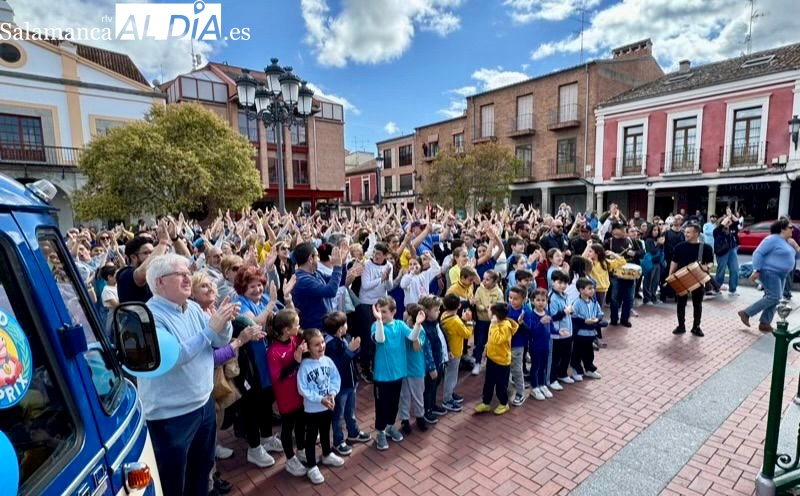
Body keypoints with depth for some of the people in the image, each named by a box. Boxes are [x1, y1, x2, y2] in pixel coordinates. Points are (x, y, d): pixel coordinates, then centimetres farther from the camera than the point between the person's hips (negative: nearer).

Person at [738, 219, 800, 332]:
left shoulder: (787, 241, 16)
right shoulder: (773, 239, -13)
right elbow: (758, 253, -18)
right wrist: (756, 270, -24)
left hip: (780, 275, 10)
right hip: (770, 272, -10)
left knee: (774, 298, 7)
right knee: (773, 297, -15)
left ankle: (764, 323, 10)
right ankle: (746, 313, -10)